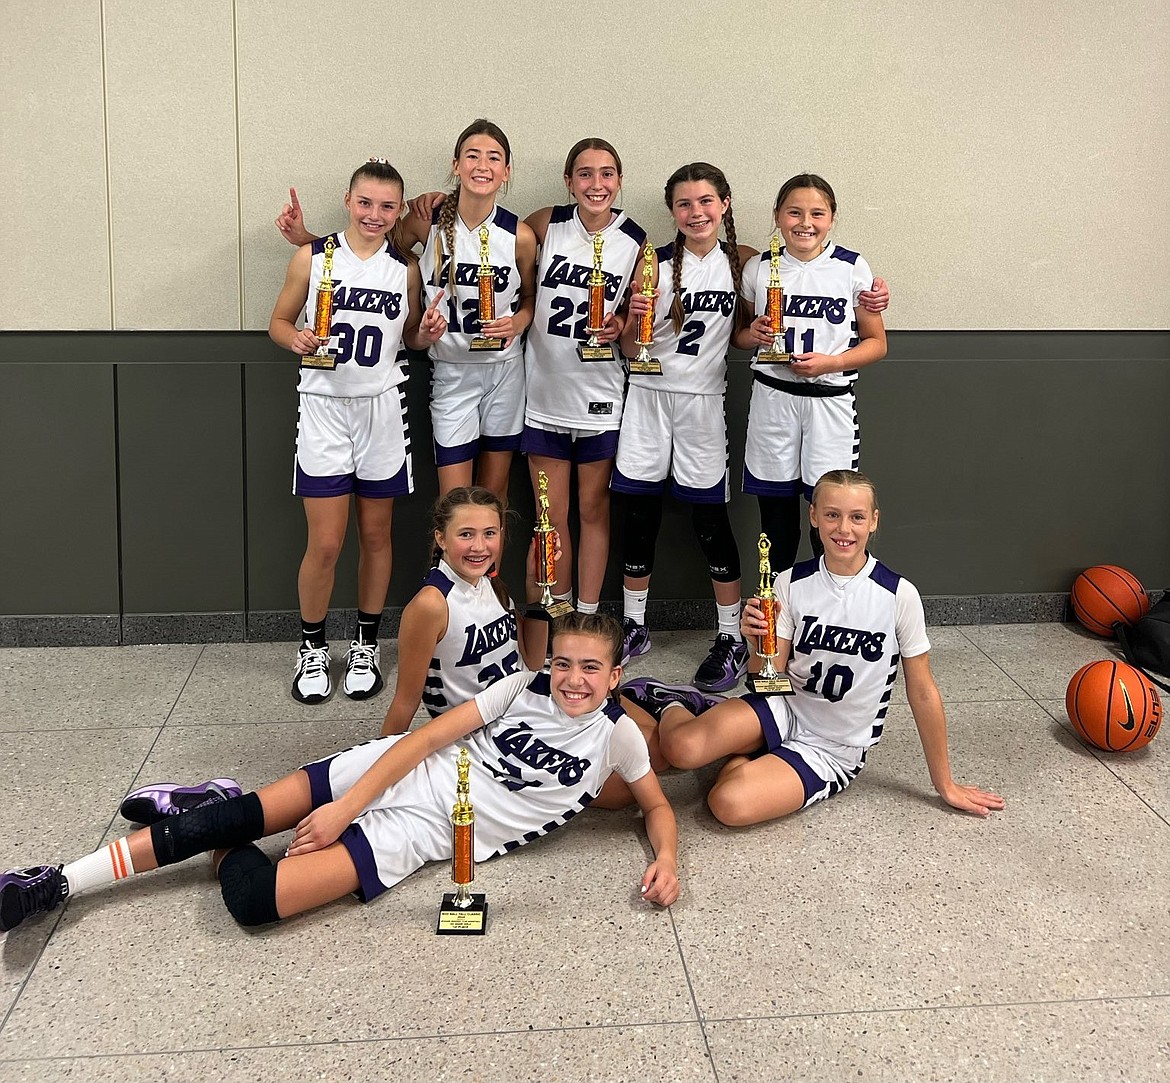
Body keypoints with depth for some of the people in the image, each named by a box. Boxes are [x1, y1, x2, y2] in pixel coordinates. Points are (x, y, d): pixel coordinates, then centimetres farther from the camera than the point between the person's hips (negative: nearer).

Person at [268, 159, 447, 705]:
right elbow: (278, 321, 5)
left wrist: (427, 333, -7)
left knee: (376, 535, 9)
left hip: (381, 409, 2)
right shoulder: (312, 257, -2)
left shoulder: (405, 268, 4)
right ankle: (312, 648, 18)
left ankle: (366, 645, 25)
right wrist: (296, 339, -16)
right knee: (325, 543, -3)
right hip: (324, 409, -2)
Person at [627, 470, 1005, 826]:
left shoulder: (899, 596, -14)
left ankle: (744, 757, 6)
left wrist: (945, 785, 1)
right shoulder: (790, 583, -6)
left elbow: (921, 691, -5)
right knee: (683, 748, -28)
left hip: (832, 752, -2)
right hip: (785, 710, 2)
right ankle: (674, 704, 8)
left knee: (730, 803, -29)